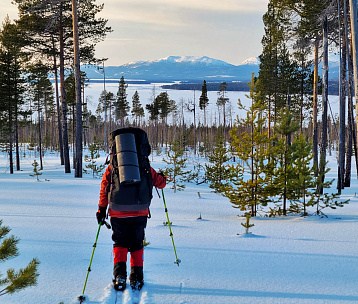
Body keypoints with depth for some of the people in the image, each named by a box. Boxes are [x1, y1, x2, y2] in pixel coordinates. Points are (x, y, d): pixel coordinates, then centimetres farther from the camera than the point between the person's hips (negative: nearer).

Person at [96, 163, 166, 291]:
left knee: (119, 244, 15)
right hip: (139, 213, 0)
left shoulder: (112, 167, 5)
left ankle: (119, 277, 0)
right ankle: (136, 279, 10)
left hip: (118, 213, 0)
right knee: (137, 245, 14)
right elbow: (160, 183, 12)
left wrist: (102, 209, 5)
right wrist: (162, 177, 35)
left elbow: (104, 188, 0)